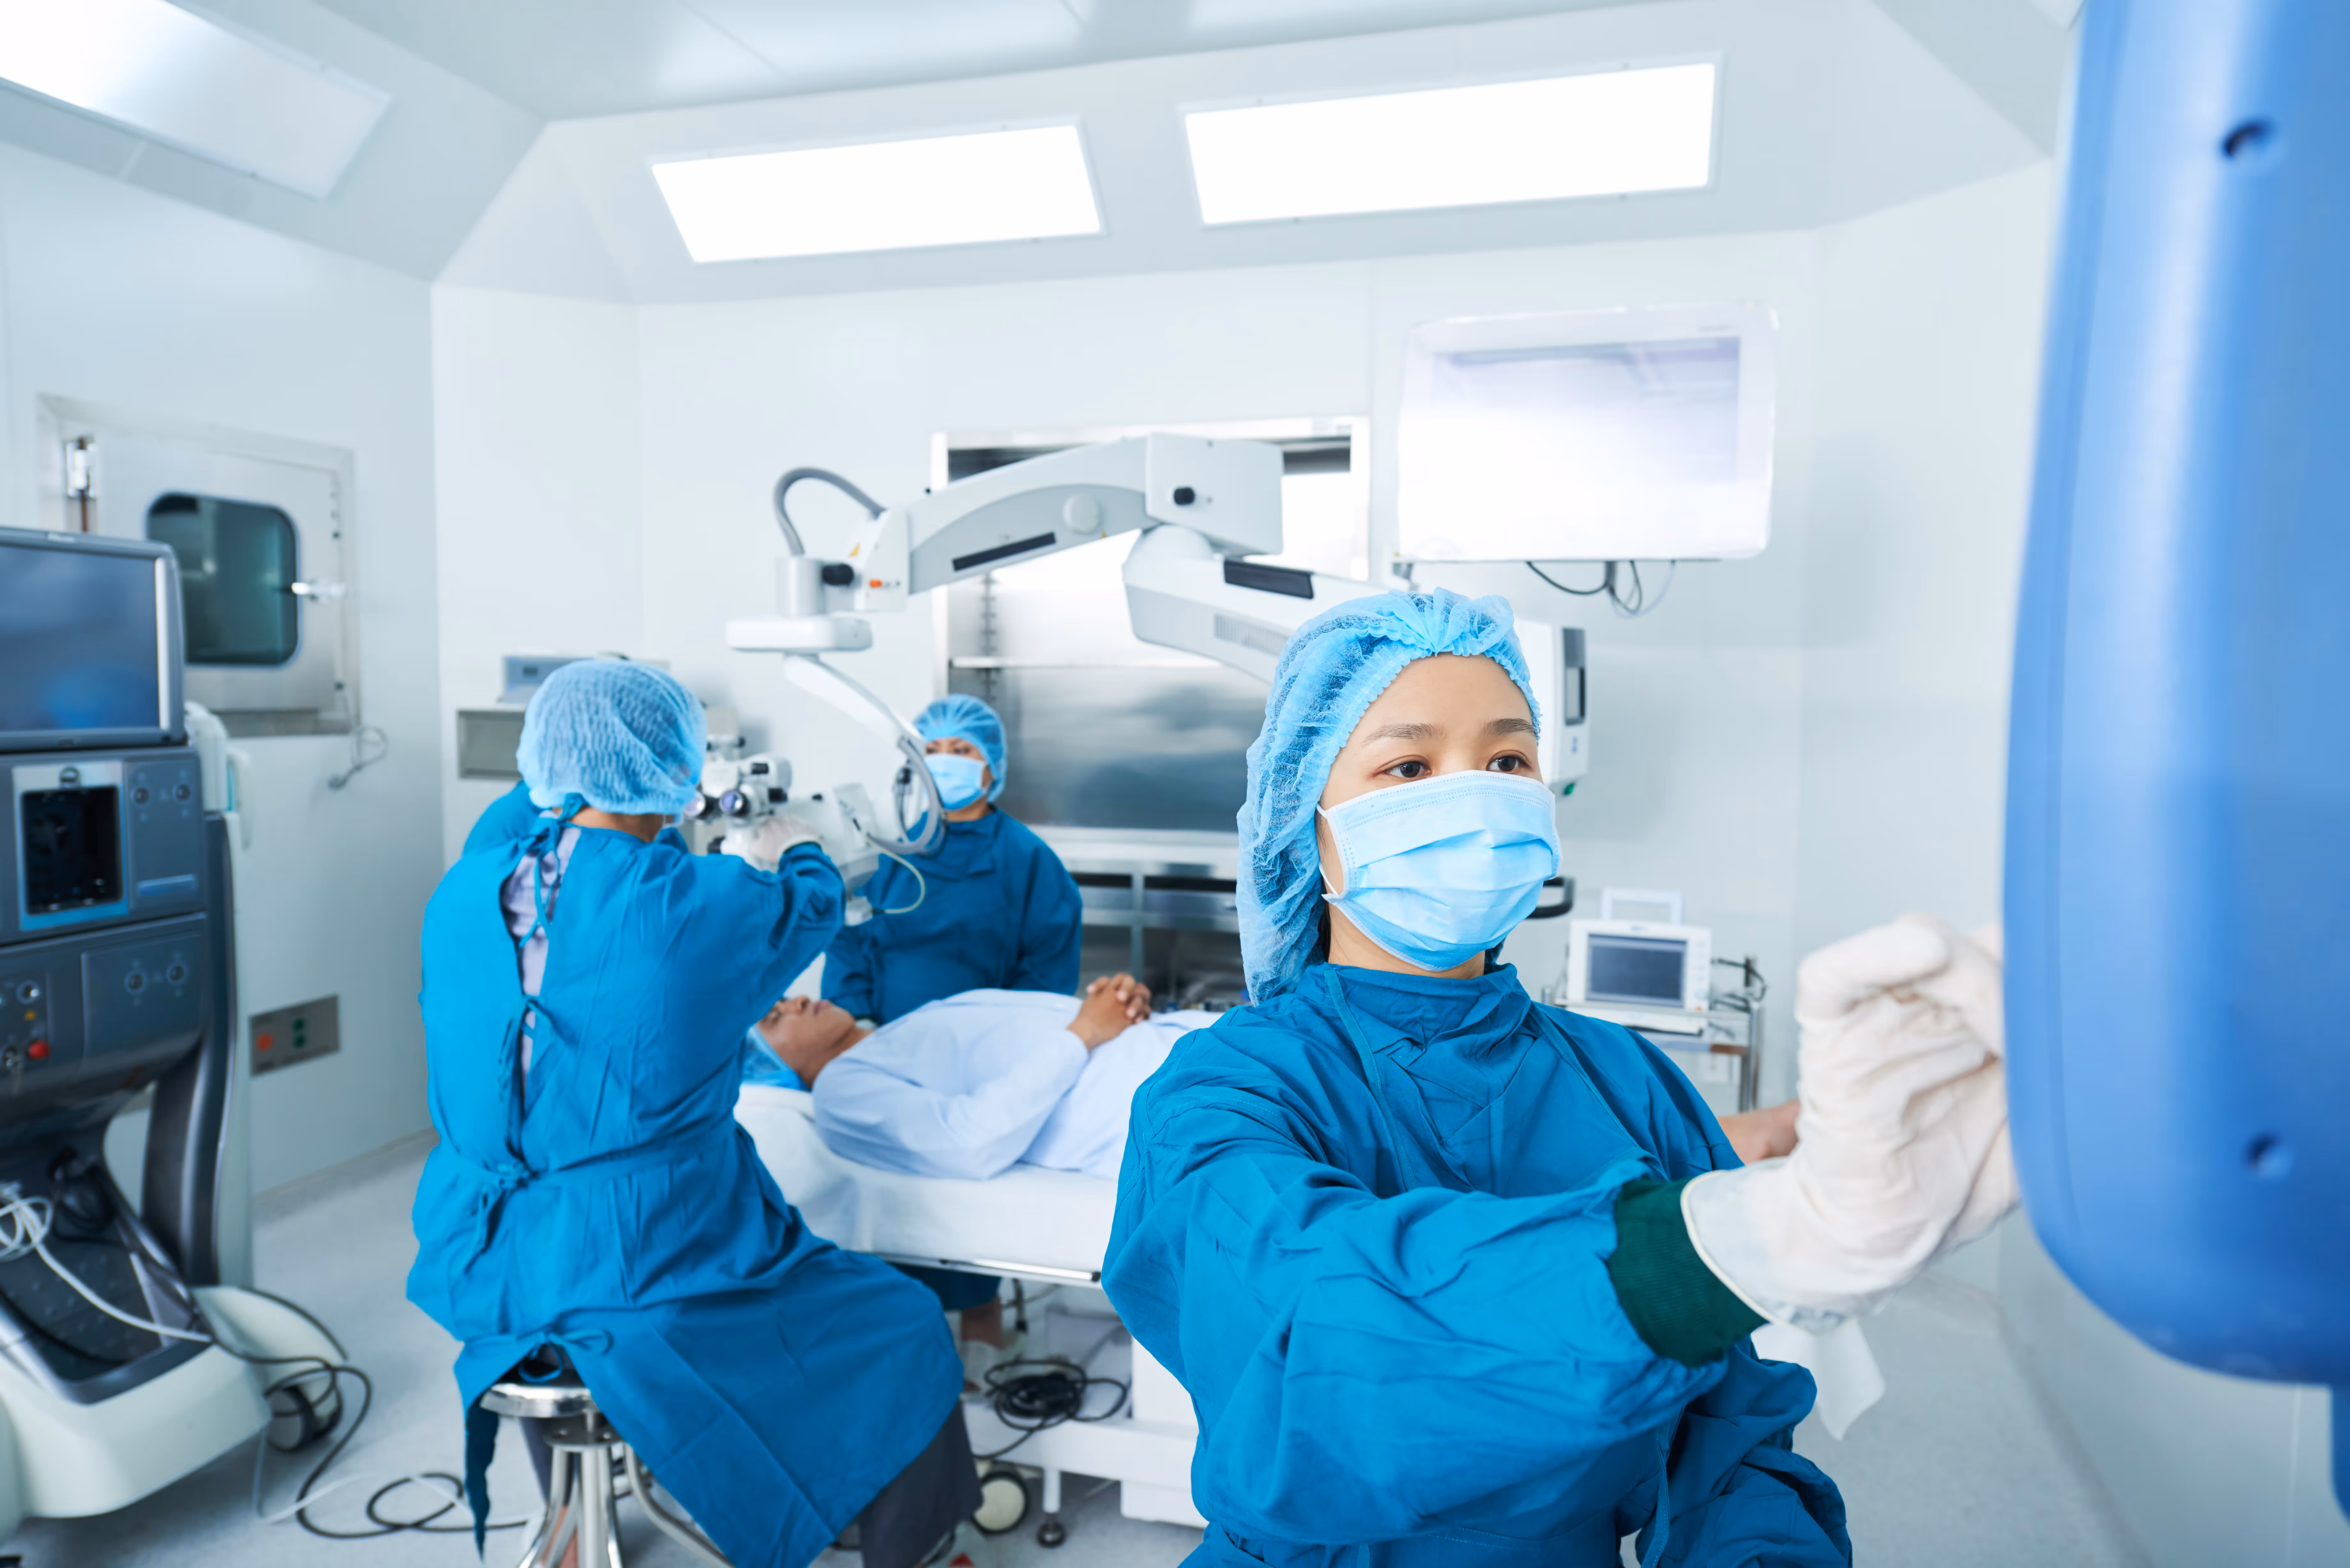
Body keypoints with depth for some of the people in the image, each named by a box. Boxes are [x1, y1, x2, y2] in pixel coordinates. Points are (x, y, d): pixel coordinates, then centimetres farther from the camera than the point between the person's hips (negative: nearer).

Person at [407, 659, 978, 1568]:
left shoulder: (460, 896, -2)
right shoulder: (700, 904, -16)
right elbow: (812, 903, 5)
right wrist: (787, 843, 27)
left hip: (481, 1267, 7)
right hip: (634, 1270, -7)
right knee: (908, 1332, 7)